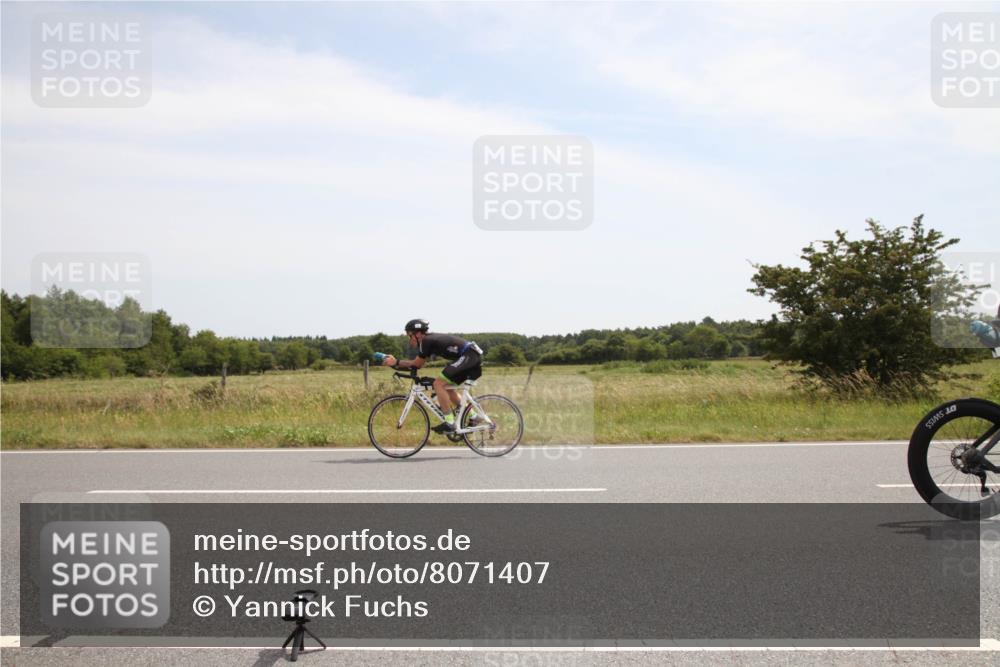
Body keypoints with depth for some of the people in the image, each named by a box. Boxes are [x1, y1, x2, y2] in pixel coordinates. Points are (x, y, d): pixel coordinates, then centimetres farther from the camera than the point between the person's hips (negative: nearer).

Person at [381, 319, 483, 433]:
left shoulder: (427, 341, -8)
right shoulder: (431, 340, 20)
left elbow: (417, 363, -2)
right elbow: (418, 364, 21)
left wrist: (396, 362, 2)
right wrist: (396, 362, 16)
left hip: (468, 356, -10)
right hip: (475, 357, 10)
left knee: (438, 383, -11)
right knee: (446, 387, 18)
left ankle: (449, 424, -10)